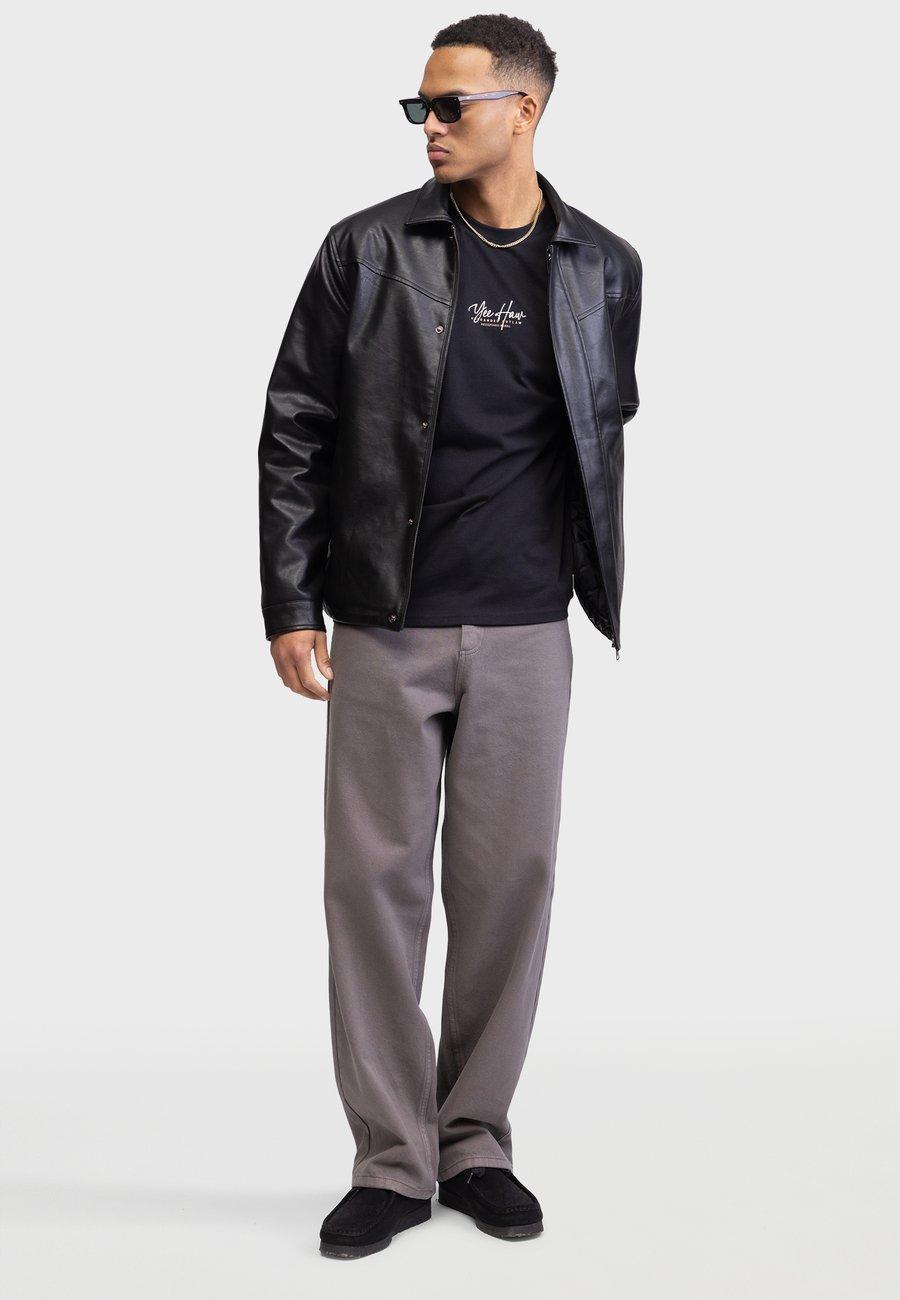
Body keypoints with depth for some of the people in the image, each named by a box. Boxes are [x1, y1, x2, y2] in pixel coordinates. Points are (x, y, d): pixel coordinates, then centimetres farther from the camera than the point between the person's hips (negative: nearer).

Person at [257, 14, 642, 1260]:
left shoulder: (605, 267, 6)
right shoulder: (367, 249, 0)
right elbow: (295, 432, 1)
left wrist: (612, 600, 13)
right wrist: (289, 606, -4)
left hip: (527, 632, 2)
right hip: (386, 629, -1)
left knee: (511, 879, 5)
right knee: (376, 880, 1)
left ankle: (476, 1140, 21)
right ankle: (392, 1159, 14)